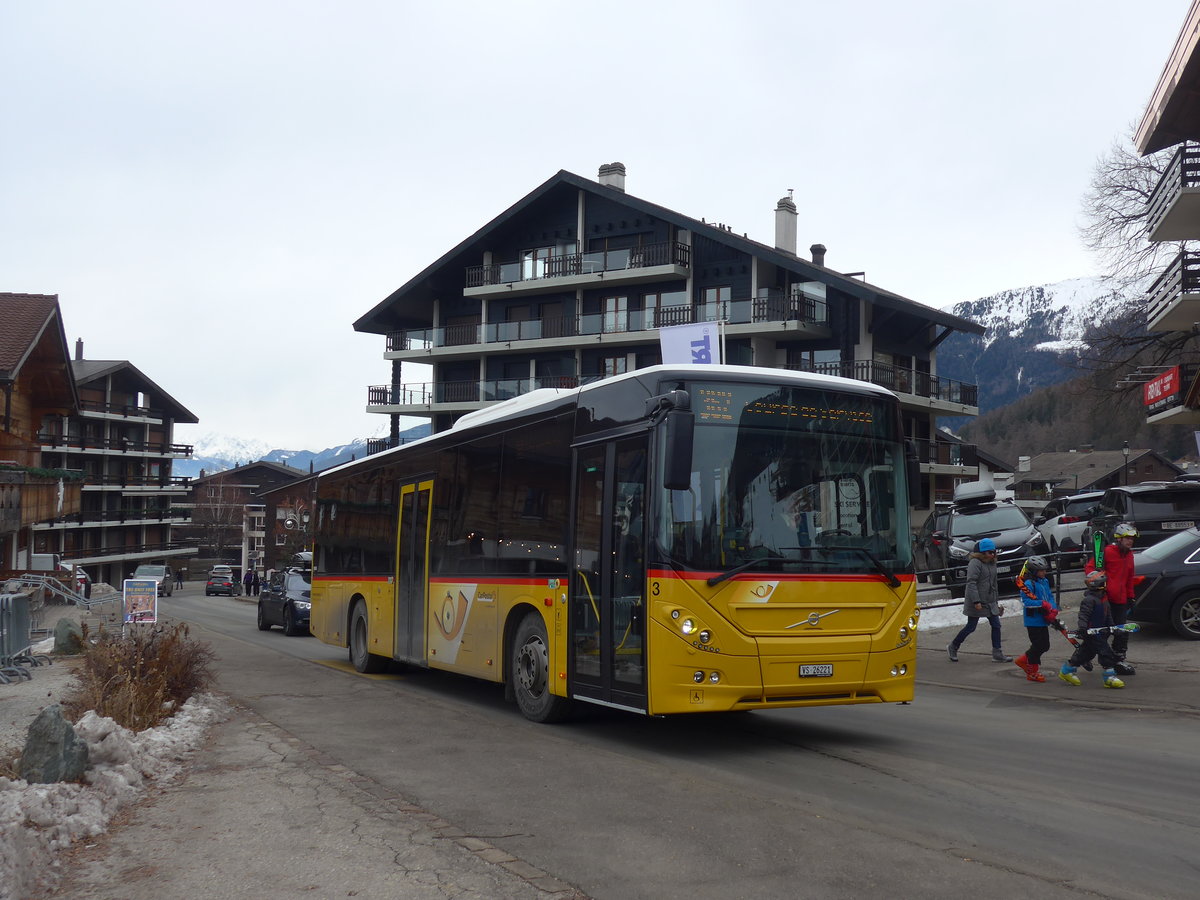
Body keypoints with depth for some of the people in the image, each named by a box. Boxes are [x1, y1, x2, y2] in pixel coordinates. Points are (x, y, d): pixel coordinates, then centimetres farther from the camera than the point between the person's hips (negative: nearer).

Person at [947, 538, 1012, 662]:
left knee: (996, 625, 3)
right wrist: (976, 601, -26)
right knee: (971, 627, 0)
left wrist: (996, 601, 21)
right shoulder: (975, 563, -16)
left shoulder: (992, 563, 12)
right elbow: (971, 583, -22)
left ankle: (997, 653, 9)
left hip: (990, 602, 8)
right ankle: (953, 647, 17)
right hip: (976, 602, -8)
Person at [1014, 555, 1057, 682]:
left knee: (1045, 645, 15)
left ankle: (1023, 660, 33)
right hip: (1033, 620, -9)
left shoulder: (1045, 581, 11)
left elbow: (1050, 597, 10)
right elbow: (1026, 601, -23)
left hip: (1043, 620, 9)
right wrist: (1043, 604, -27)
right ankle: (1032, 673, 13)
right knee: (1038, 646, -2)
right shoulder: (1028, 584, -16)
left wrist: (1053, 610, -7)